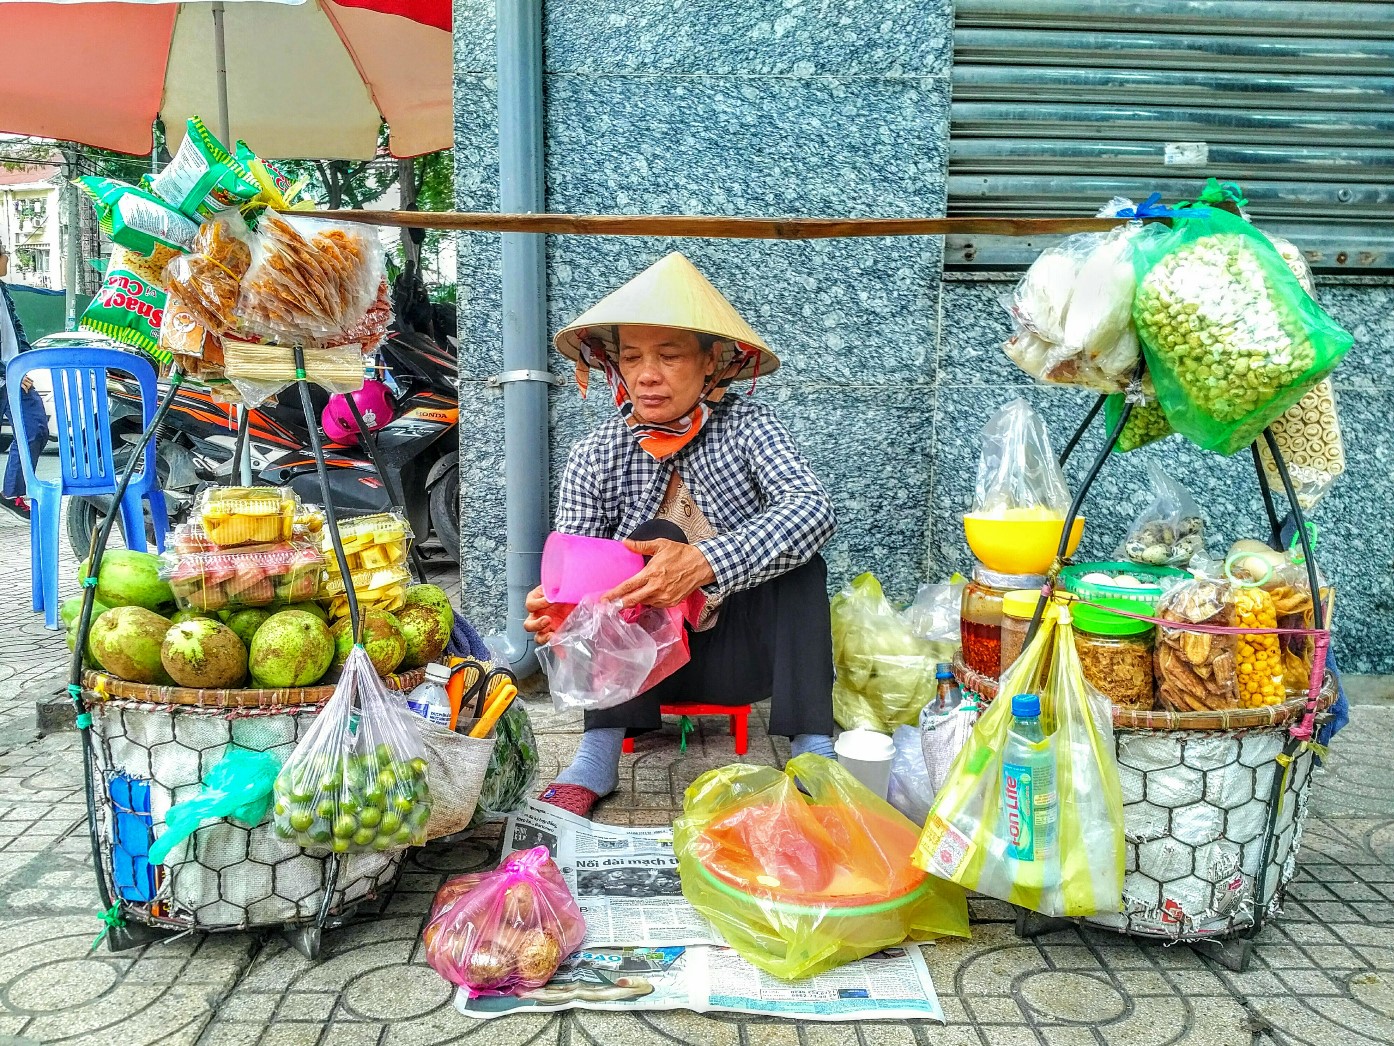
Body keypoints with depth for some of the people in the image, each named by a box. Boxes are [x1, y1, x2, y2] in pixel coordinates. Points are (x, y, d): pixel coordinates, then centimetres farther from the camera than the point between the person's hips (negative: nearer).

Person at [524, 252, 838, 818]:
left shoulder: (747, 426, -9)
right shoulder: (595, 455, -5)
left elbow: (812, 509, -28)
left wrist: (702, 564, -44)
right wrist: (552, 607, -37)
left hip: (748, 652, 0)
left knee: (797, 552, -24)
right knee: (655, 538, -25)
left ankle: (812, 747, -26)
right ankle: (598, 755, -26)